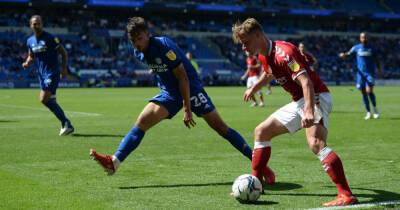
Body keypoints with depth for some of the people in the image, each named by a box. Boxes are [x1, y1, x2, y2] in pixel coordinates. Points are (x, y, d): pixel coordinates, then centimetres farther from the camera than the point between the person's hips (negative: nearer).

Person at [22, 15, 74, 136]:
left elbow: (63, 53, -6)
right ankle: (66, 124, 16)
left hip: (52, 73, -7)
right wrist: (27, 63, 0)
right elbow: (31, 56, 22)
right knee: (51, 101, 8)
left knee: (44, 99, -17)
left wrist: (64, 68, -14)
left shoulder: (50, 38, -10)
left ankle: (66, 124, -10)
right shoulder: (30, 41, 9)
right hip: (41, 74, 7)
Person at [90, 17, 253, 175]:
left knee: (220, 126, -8)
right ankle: (114, 162, -15)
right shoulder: (139, 53, -1)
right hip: (169, 93, 6)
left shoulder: (163, 46, -23)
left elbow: (183, 77, -22)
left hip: (190, 89, -6)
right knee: (142, 122, -11)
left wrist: (187, 109, -22)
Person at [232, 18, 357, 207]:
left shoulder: (283, 52, -21)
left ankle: (346, 195, -32)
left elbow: (306, 81, -31)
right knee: (261, 132, 14)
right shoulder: (264, 55, 9)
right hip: (298, 102, 10)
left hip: (315, 98, -10)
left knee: (316, 143, -33)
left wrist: (309, 110, -43)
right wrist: (254, 88, 49)